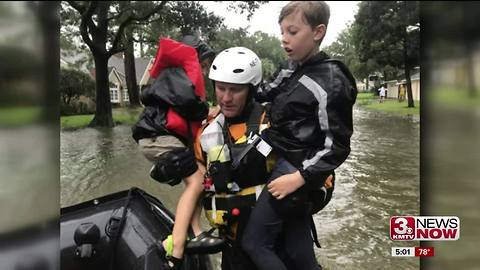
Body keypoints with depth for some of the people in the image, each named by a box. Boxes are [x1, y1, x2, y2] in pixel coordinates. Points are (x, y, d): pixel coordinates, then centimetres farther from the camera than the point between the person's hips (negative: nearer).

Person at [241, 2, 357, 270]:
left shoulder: (331, 81, -14)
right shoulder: (291, 72, 10)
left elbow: (337, 146, -14)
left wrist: (299, 177, -20)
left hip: (296, 170, -8)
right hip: (282, 162, 8)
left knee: (254, 242, -3)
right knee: (297, 248, 15)